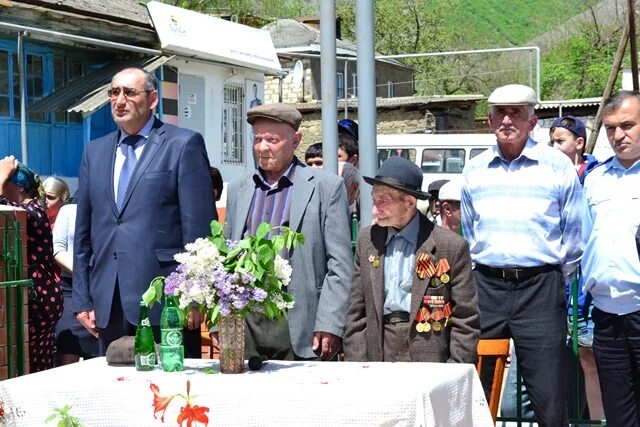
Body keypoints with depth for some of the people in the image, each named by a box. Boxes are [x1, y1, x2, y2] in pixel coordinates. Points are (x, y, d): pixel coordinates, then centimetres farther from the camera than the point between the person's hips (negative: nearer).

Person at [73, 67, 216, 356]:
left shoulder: (184, 144, -1)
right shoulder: (94, 151, 16)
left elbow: (199, 225, -6)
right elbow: (83, 231, 17)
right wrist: (82, 299, 11)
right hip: (108, 307, 5)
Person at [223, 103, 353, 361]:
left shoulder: (326, 187, 1)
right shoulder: (239, 190, 16)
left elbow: (340, 265, -3)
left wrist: (330, 326, -11)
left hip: (297, 327, -4)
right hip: (244, 323, 4)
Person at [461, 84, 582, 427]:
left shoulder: (558, 166, -1)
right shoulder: (474, 170, 9)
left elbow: (573, 232, 5)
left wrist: (557, 279, 8)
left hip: (540, 288, -3)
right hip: (487, 286, 3)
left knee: (549, 398, -2)